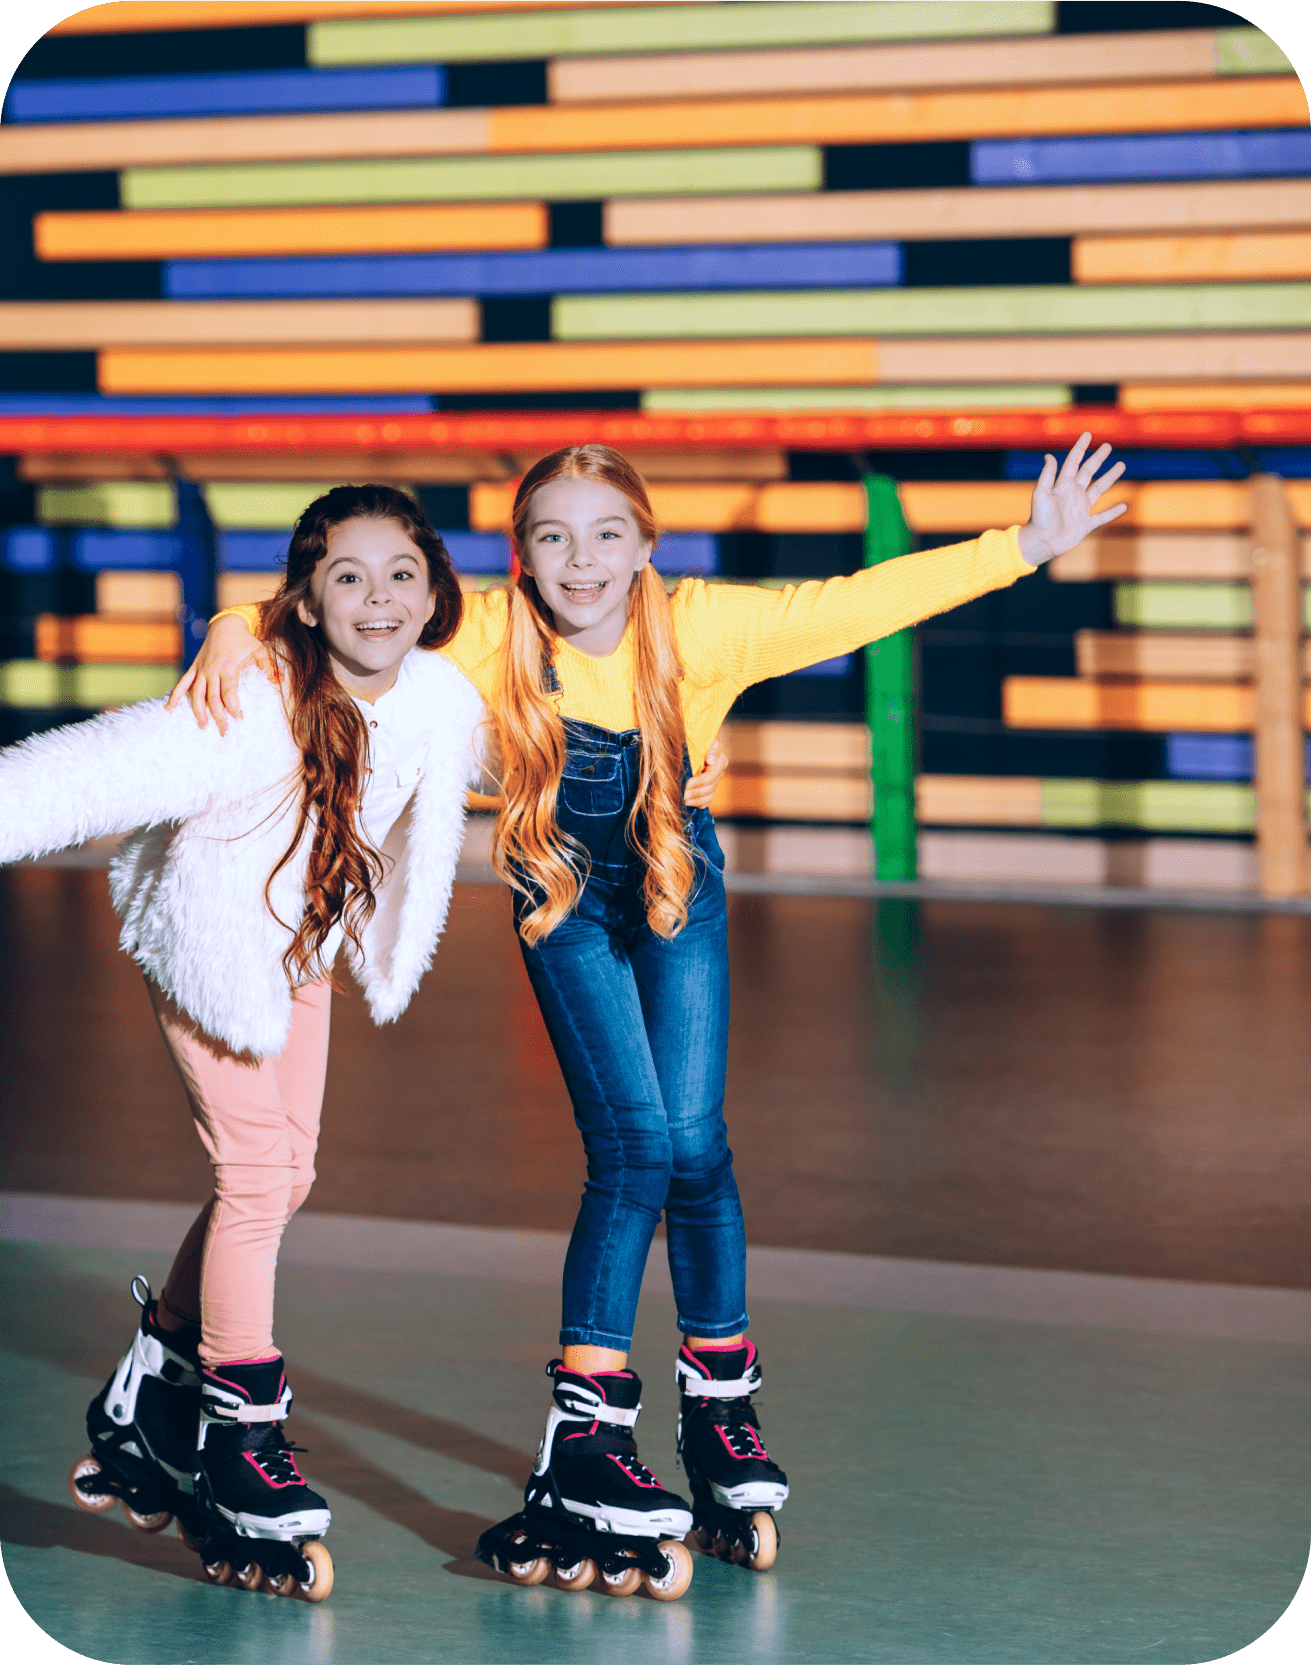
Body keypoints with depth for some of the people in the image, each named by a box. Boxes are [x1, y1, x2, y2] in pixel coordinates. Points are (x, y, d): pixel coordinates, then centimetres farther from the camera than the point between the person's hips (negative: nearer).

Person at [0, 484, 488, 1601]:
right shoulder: (254, 713, -35)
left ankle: (152, 1393, 27)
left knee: (282, 1174, 11)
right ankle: (240, 1438, 1)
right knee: (257, 1171, -11)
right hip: (212, 940, -7)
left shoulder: (446, 704, -16)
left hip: (307, 945, 7)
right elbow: (92, 775, -41)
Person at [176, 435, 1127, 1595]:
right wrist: (239, 631, -48)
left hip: (680, 884, 1)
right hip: (566, 892, -1)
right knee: (633, 1146, -12)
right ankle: (587, 1433, -7)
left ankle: (721, 1399, 15)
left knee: (694, 1144, -5)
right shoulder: (490, 638, -27)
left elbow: (864, 602, -25)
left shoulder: (702, 630, -25)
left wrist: (1028, 546, -29)